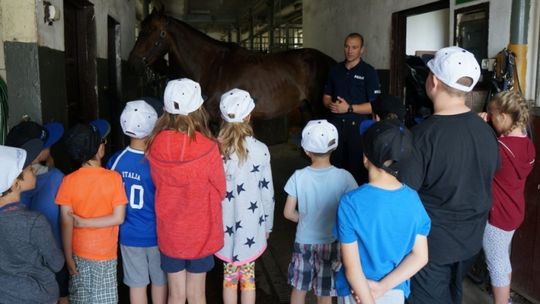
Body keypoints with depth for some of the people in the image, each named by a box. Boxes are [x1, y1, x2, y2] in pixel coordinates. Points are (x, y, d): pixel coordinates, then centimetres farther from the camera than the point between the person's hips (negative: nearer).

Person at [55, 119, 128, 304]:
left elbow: (66, 223, -9)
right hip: (105, 254, -2)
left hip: (79, 252, 2)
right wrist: (86, 222, -11)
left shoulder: (69, 181, -11)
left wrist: (68, 257, -3)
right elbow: (118, 218, -17)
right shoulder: (113, 178, -15)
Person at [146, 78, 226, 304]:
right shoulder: (207, 148, -22)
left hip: (169, 232, 2)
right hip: (200, 233, -2)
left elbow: (159, 185, -3)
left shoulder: (155, 146, -15)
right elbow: (220, 191, -8)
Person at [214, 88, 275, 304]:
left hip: (223, 226, 2)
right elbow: (267, 193, -8)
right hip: (250, 226, -1)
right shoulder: (260, 150, -15)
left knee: (229, 277, 18)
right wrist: (267, 225, 8)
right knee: (248, 278, 15)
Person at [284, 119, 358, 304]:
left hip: (303, 241, 1)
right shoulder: (344, 177, -18)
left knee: (298, 288, 21)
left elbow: (288, 213, -9)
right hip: (330, 243, -1)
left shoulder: (298, 177, -15)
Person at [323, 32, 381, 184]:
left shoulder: (369, 72, -5)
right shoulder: (335, 69, 11)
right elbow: (326, 97, 17)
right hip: (336, 124, 4)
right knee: (335, 165, 9)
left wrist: (349, 108, -19)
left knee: (357, 168, 1)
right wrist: (331, 105, -6)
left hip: (358, 126, -4)